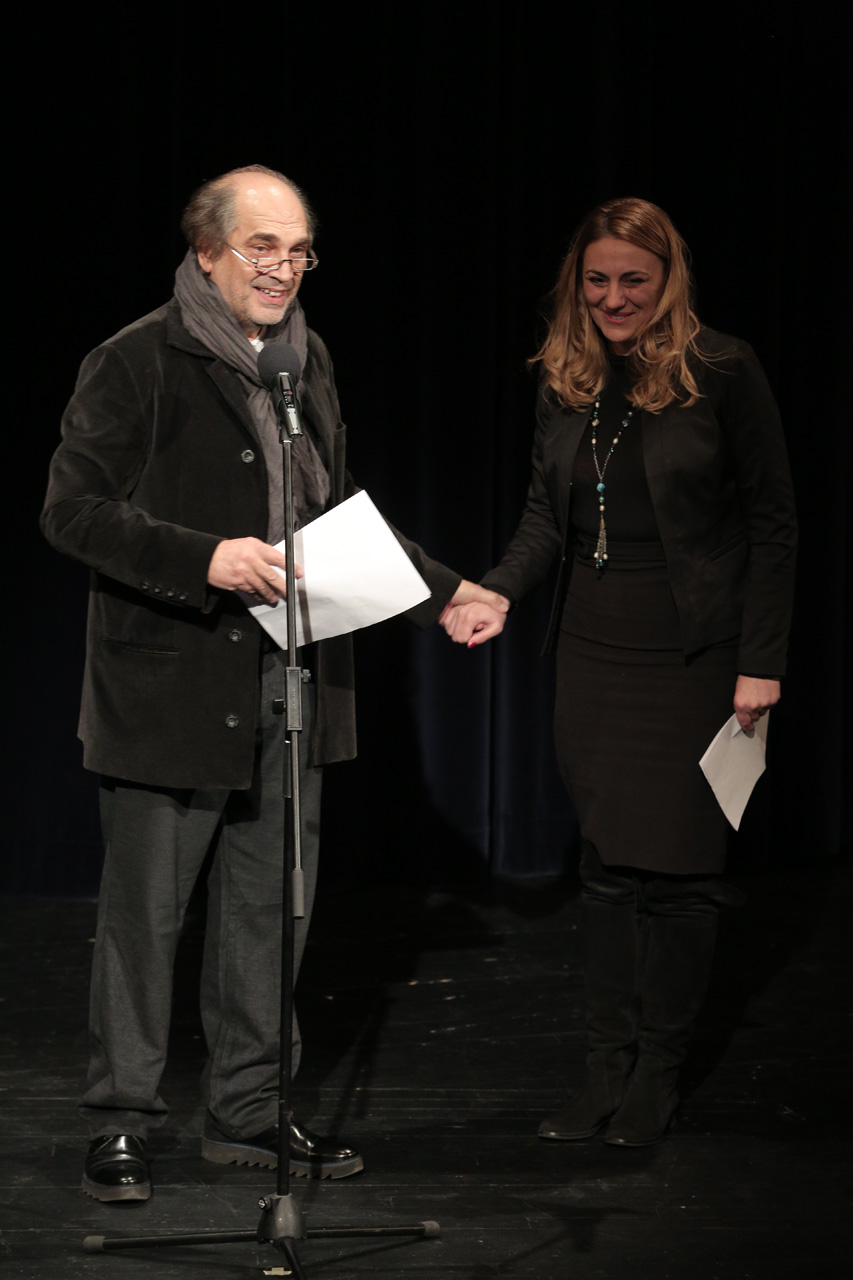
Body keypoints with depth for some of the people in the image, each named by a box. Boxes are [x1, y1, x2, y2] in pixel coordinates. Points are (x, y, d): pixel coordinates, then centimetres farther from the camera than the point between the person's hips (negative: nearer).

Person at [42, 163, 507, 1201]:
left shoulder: (308, 360, 14)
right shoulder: (135, 364, -8)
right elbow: (72, 510, -13)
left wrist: (436, 590, 14)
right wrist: (205, 559, -23)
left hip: (289, 687, 6)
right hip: (169, 687, -6)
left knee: (270, 906, 11)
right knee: (143, 911, 2)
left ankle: (249, 1113, 23)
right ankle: (120, 1122, 14)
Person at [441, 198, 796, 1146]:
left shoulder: (721, 373, -8)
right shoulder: (564, 382, 6)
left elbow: (772, 524, -6)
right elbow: (546, 514, 11)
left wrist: (760, 662, -9)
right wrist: (499, 594, -8)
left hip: (693, 657, -4)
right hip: (594, 651, 5)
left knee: (675, 865, -1)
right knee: (606, 863, 7)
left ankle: (658, 1071, 12)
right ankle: (608, 1065, 14)